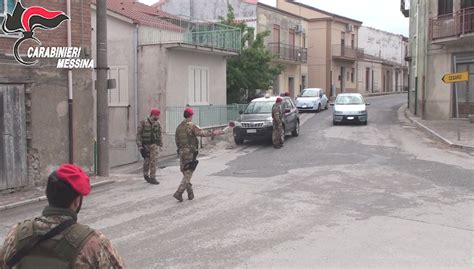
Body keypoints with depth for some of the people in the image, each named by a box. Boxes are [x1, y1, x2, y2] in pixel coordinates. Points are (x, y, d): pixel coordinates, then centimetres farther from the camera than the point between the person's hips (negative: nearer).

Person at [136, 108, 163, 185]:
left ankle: (152, 178, 0)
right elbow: (138, 134, -6)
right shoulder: (143, 123, -8)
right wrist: (139, 145, -11)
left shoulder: (157, 123, 4)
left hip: (154, 144, 3)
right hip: (145, 145, -3)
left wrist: (161, 145, 10)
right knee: (147, 160, 3)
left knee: (154, 160, -4)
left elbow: (159, 135, 13)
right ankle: (146, 174, 28)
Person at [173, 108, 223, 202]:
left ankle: (190, 194, 17)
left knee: (185, 173, 13)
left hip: (181, 151, 7)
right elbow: (201, 133, -23)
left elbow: (176, 139, 16)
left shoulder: (179, 126, 13)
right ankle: (178, 193, -15)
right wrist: (213, 133, -22)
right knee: (188, 174, -5)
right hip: (190, 152, -7)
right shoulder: (191, 125, -9)